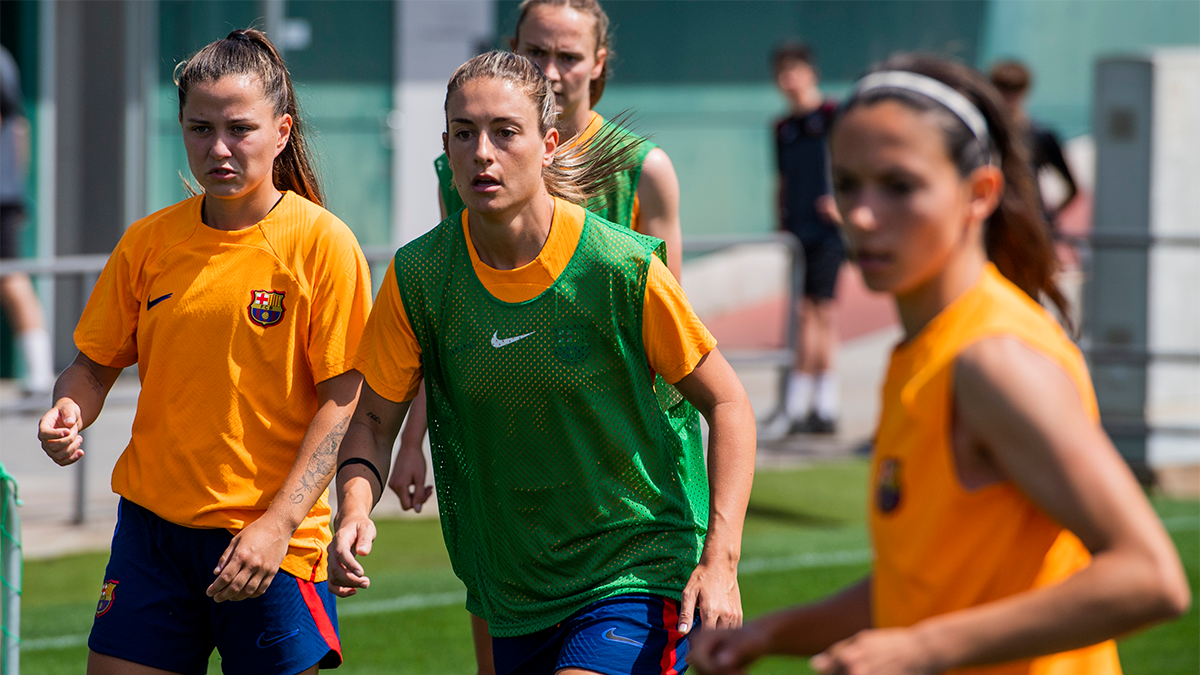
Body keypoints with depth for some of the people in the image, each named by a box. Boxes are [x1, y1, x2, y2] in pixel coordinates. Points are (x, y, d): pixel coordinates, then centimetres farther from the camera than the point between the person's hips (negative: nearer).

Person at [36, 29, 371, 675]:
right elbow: (95, 362, 14)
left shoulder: (320, 242, -7)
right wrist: (69, 411, -9)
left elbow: (341, 399, -9)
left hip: (272, 543, -3)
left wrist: (278, 524, -16)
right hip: (152, 525, 3)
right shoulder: (148, 242, 5)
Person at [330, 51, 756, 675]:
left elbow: (726, 402, -6)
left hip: (638, 571, -4)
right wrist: (354, 507, -18)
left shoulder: (623, 267, -14)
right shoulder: (418, 275, -6)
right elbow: (373, 416, 3)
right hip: (514, 597, 4)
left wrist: (720, 561, -15)